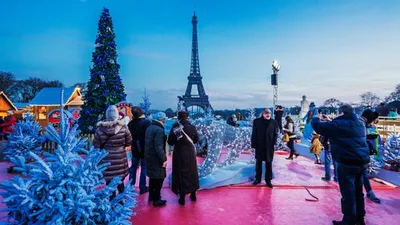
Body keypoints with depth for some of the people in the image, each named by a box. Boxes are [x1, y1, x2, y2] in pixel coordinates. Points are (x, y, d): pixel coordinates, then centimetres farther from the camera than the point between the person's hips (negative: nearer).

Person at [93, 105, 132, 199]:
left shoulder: (100, 128, -7)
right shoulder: (123, 127, -9)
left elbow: (96, 146, -2)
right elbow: (129, 142, 1)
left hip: (106, 159, 0)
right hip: (120, 159, 0)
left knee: (109, 182, 9)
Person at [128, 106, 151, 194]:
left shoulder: (130, 123, -3)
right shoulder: (147, 122, -17)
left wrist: (132, 146, 12)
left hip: (135, 149, 4)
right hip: (145, 148, -4)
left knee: (133, 166, 18)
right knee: (144, 167, 6)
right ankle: (142, 187, 12)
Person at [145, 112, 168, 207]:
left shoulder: (149, 128, 8)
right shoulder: (159, 130, -21)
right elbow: (159, 147, -26)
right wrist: (163, 159, -21)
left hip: (149, 156, 9)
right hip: (156, 158, -9)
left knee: (153, 177, 22)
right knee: (159, 178, 3)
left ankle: (151, 195, 36)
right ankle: (156, 199, 11)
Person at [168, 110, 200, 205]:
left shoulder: (175, 128, -14)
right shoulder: (192, 127, -8)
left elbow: (170, 142, -9)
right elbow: (196, 140, 3)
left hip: (179, 154, -2)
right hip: (190, 153, 2)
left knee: (181, 173, 8)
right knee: (192, 172, 18)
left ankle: (182, 198, 15)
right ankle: (193, 195, 30)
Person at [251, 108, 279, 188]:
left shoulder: (274, 122, 1)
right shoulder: (257, 121, -1)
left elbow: (275, 134, 1)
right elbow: (254, 134, -1)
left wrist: (274, 143, -10)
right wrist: (253, 144, -5)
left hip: (269, 146, 0)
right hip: (259, 146, 0)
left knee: (269, 163, 6)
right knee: (258, 163, 11)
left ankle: (268, 180, 17)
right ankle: (258, 179, 23)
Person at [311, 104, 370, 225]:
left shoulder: (338, 124, -13)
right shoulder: (360, 123, 11)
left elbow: (318, 126, -9)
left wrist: (315, 116, 10)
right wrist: (331, 122, 25)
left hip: (348, 163, -8)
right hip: (362, 161, 9)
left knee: (348, 193, 1)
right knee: (358, 191, 20)